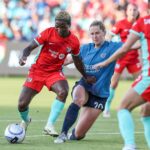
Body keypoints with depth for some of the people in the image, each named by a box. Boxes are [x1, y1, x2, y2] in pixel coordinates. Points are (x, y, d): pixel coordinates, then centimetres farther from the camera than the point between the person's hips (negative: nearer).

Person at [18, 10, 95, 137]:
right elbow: (30, 47, -12)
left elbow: (77, 60, 12)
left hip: (55, 72, 1)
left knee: (63, 92, -32)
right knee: (22, 104, -8)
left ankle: (50, 125, -23)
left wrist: (85, 77, 16)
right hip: (37, 70, -1)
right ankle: (25, 120, 30)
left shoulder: (74, 42, -6)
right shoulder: (48, 33, -14)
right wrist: (24, 56, -33)